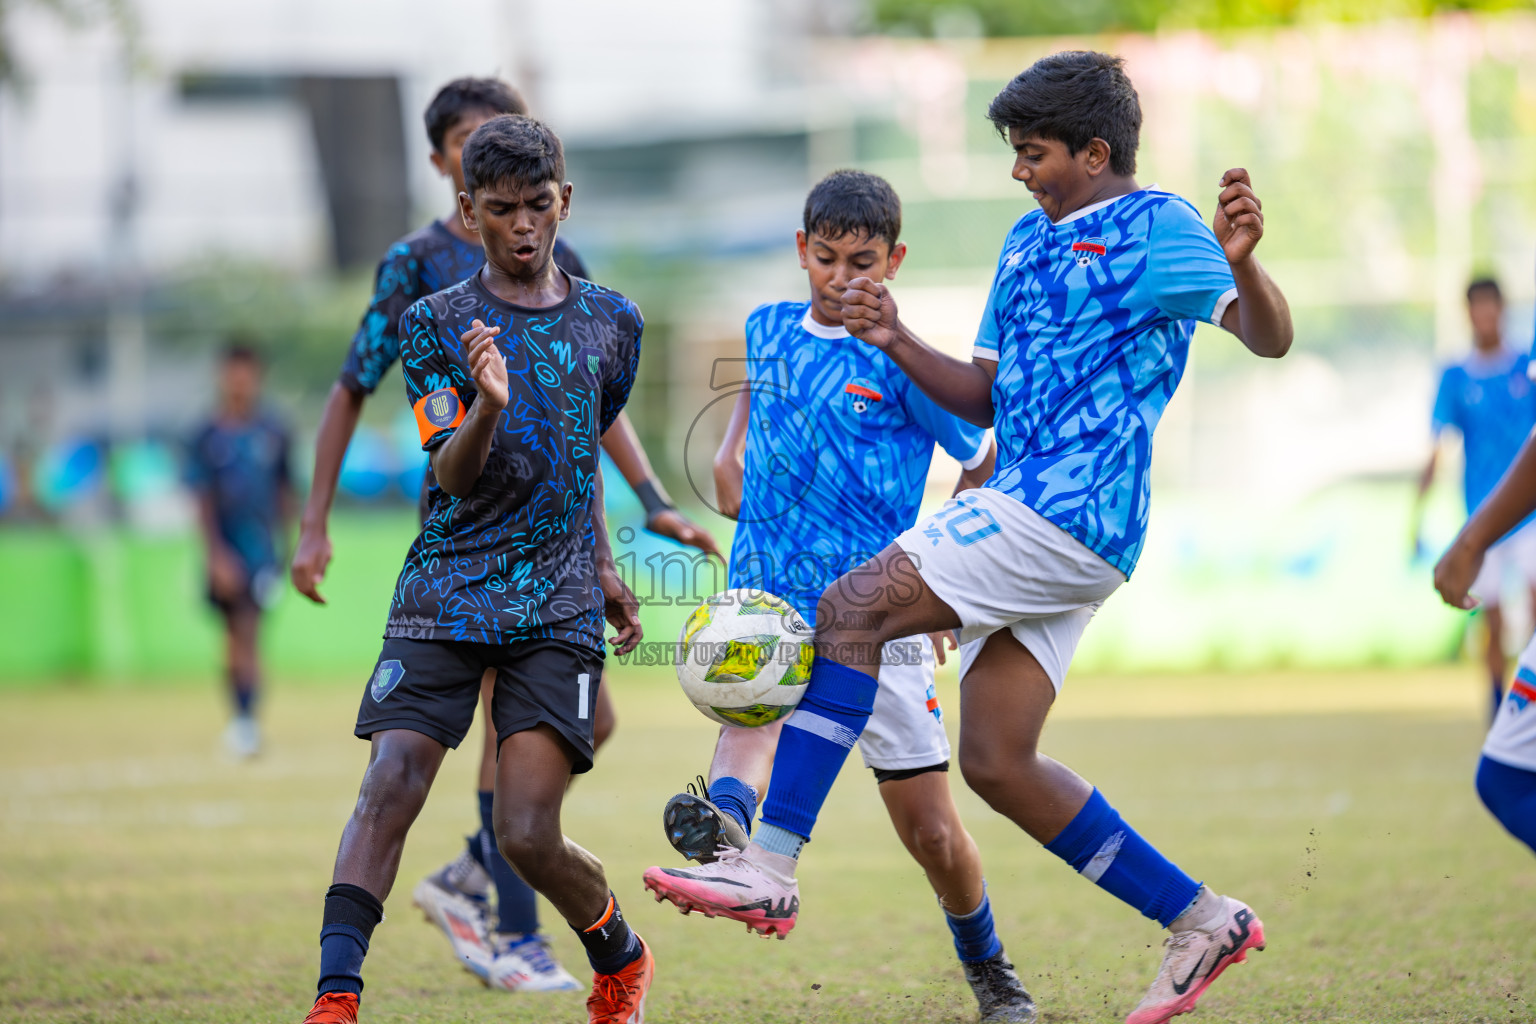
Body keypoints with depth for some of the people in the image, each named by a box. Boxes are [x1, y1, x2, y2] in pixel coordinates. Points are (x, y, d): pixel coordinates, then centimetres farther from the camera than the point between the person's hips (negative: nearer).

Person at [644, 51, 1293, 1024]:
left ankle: (773, 862, -22)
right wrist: (897, 343, 9)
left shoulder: (1156, 227, -5)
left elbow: (1269, 337, -17)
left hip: (1067, 512, -10)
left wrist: (1242, 262, -37)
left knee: (852, 609, -18)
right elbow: (987, 395, 24)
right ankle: (1202, 920, 14)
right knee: (997, 762, 6)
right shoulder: (1029, 241, 21)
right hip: (1029, 516, 10)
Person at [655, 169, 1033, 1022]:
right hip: (767, 601, 3)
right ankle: (726, 818, -63)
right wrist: (730, 451, 17)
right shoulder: (768, 331, 8)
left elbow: (986, 467, 2)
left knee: (932, 834, 3)